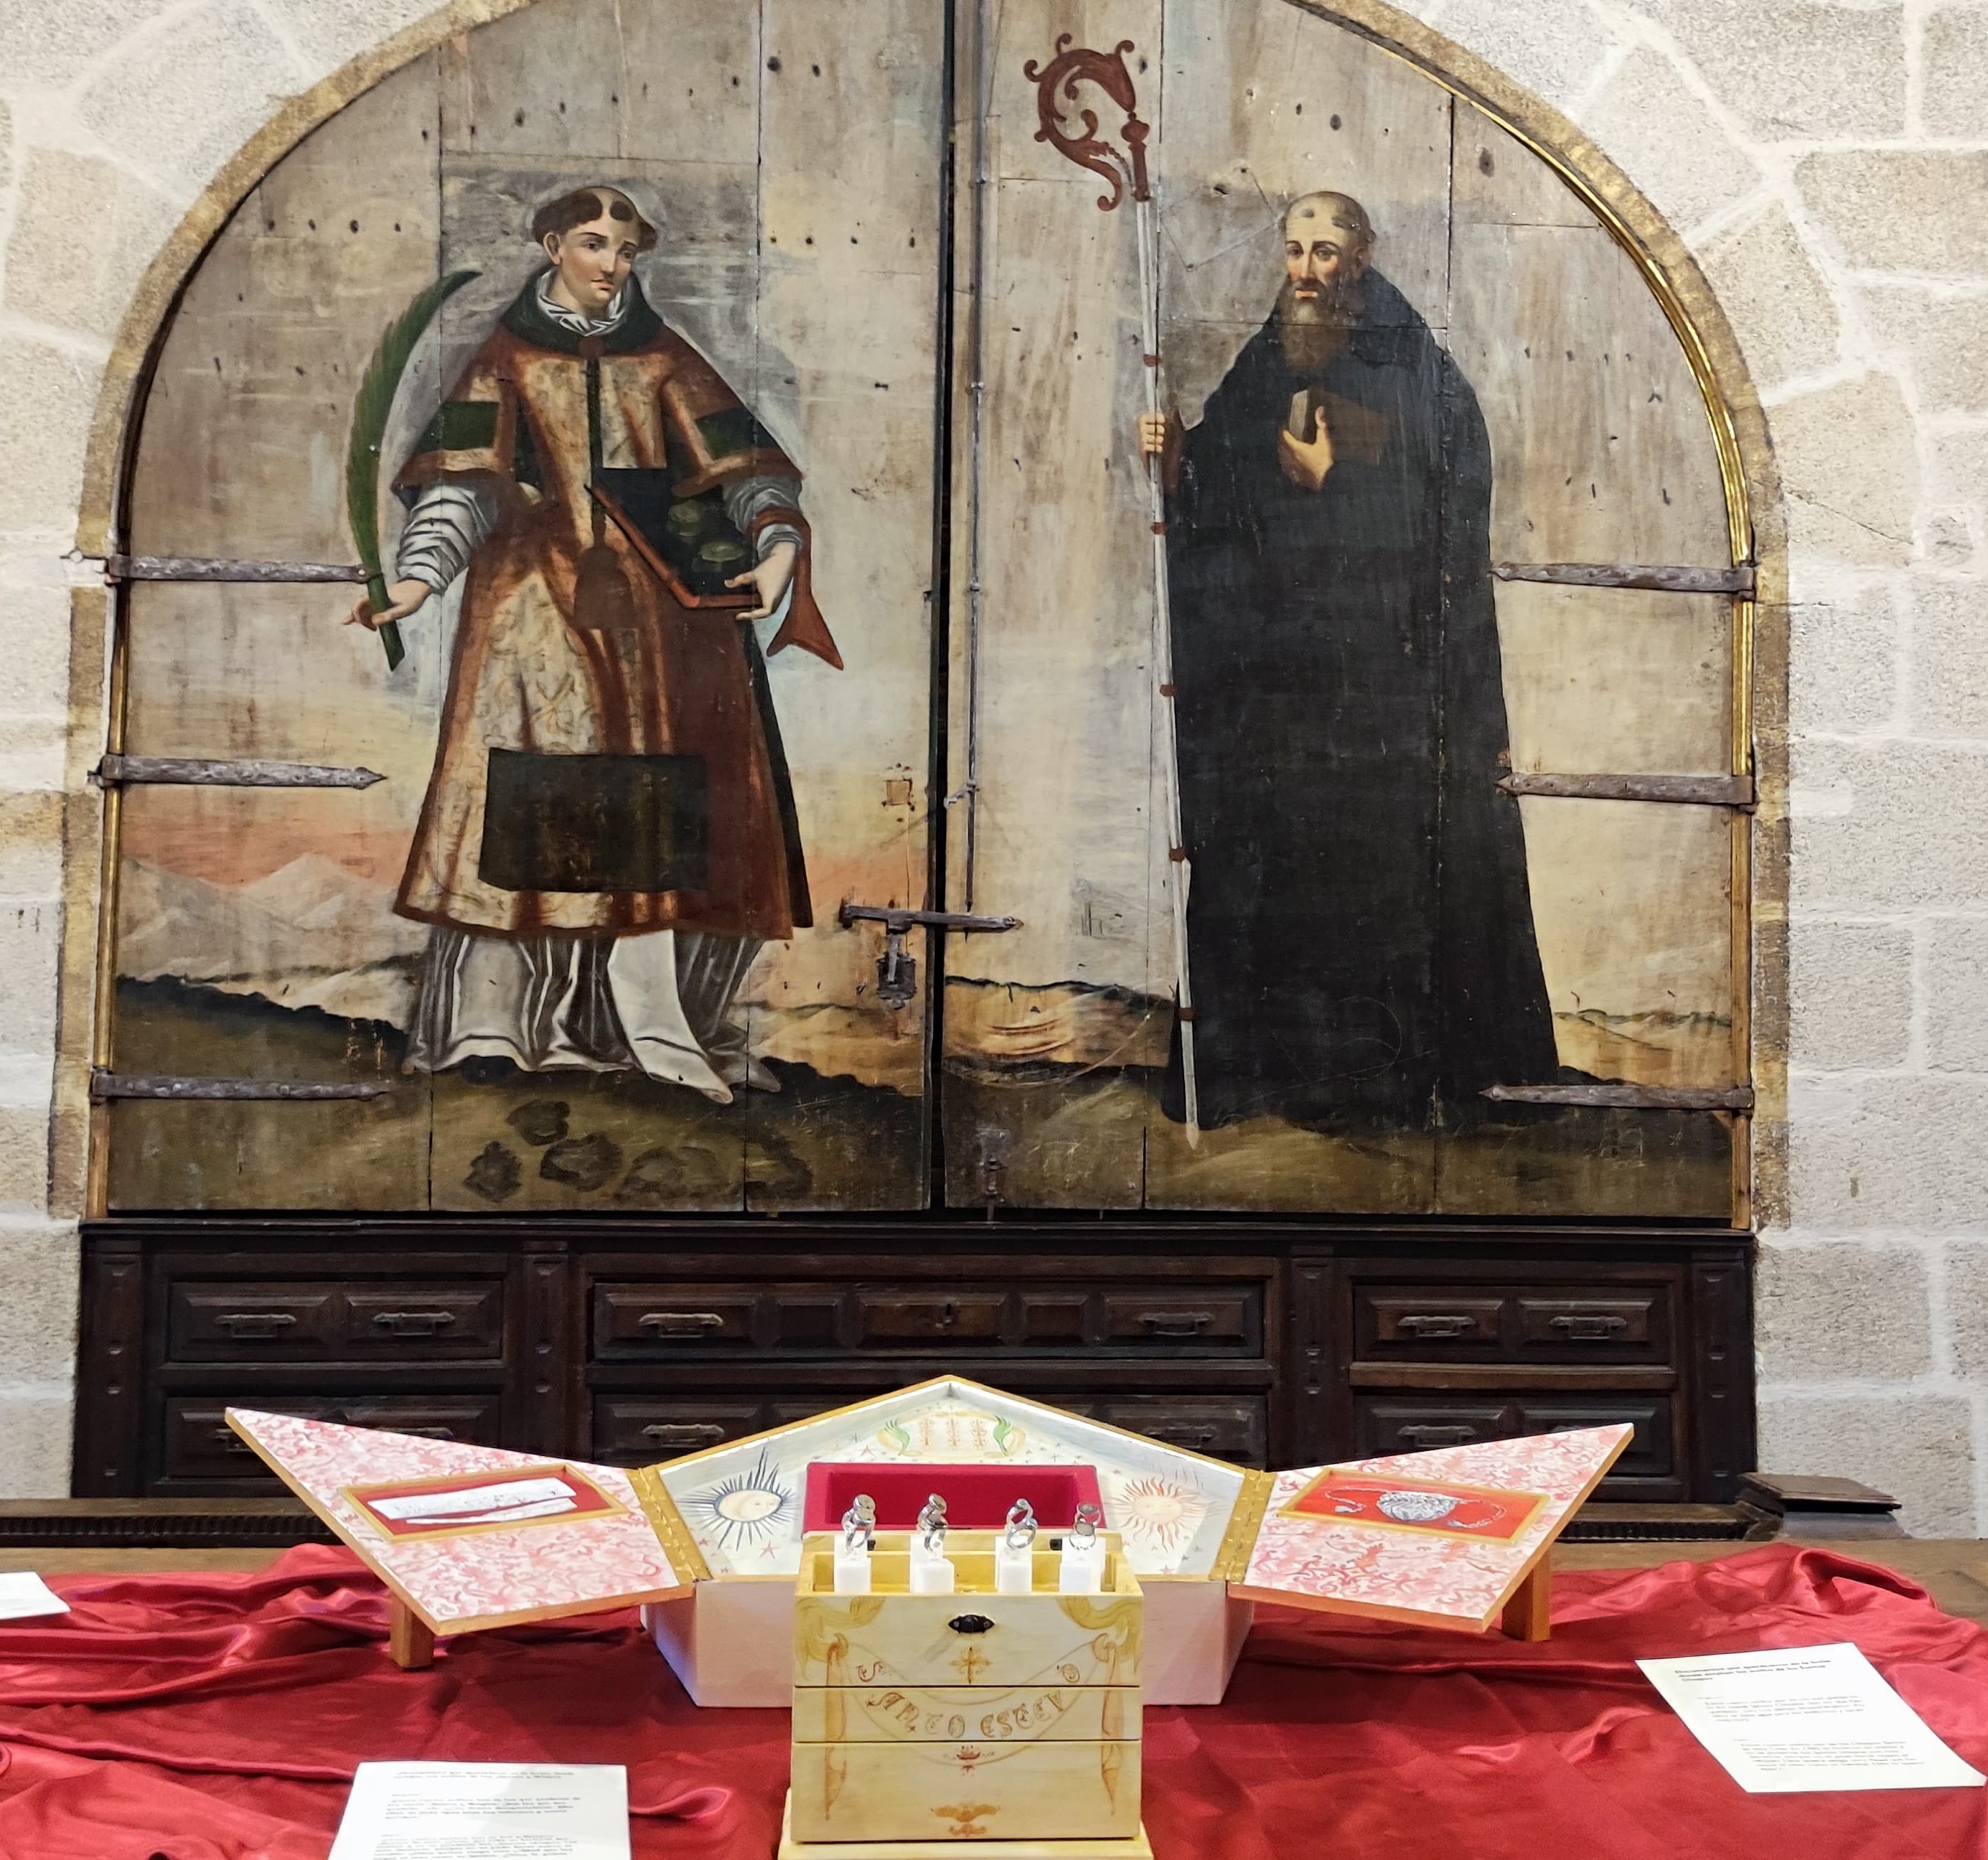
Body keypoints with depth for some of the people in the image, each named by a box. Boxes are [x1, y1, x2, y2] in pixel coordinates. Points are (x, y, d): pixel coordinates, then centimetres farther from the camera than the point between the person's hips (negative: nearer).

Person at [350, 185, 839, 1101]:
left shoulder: (662, 359, 14)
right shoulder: (509, 358, 10)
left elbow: (744, 463, 7)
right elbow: (461, 479, 2)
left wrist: (778, 543, -12)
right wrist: (417, 577, -13)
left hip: (653, 609, 2)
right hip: (535, 603, -1)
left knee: (652, 809, -4)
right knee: (524, 795, -9)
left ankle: (648, 1016, 1)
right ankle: (488, 1022, -6)